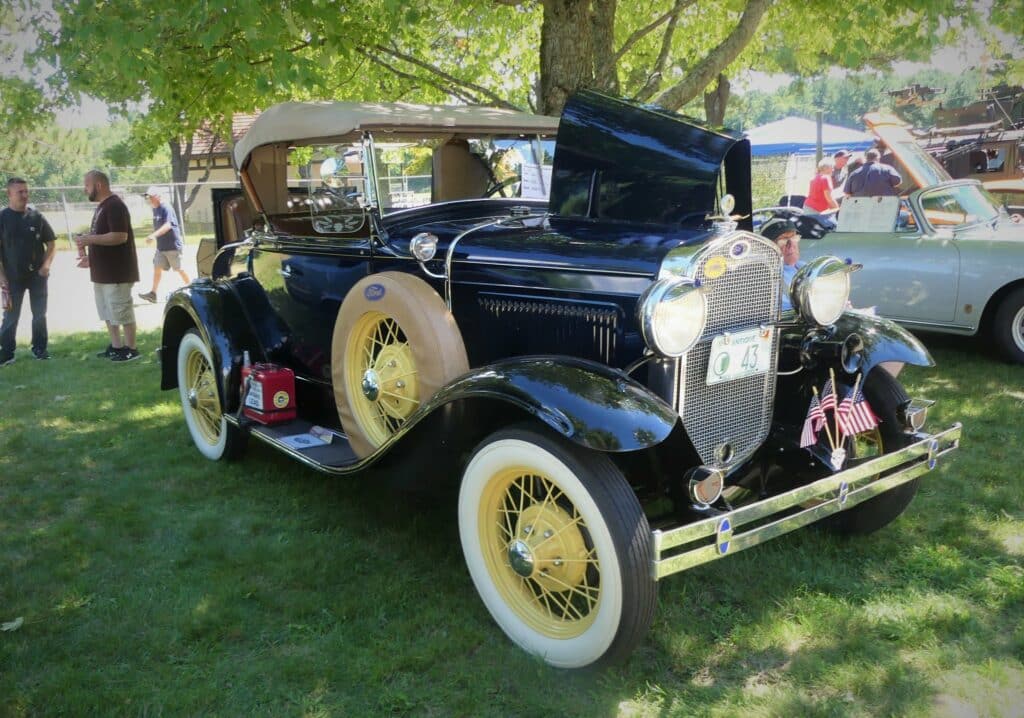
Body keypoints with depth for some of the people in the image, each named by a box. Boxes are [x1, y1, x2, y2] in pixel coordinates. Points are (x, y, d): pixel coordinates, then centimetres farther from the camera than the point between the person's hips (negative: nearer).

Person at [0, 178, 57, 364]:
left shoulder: (37, 217, 2)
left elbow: (51, 243, 8)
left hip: (37, 276, 2)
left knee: (40, 314, 9)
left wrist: (46, 264, -8)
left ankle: (39, 348, 21)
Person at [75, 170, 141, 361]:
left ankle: (131, 349, 4)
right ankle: (116, 346, 23)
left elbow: (120, 236, -26)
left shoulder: (115, 206, -17)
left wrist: (90, 239, -24)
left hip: (117, 271, -10)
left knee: (121, 311, -3)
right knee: (108, 312, 15)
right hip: (103, 271, 10)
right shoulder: (102, 206, 15)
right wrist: (86, 239, 8)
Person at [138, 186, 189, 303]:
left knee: (179, 269, 3)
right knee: (157, 268, 2)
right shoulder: (155, 209, 8)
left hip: (173, 246, -8)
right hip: (161, 246, 8)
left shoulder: (166, 208, -17)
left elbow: (167, 225, -31)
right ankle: (153, 293, 2)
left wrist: (153, 235, -41)